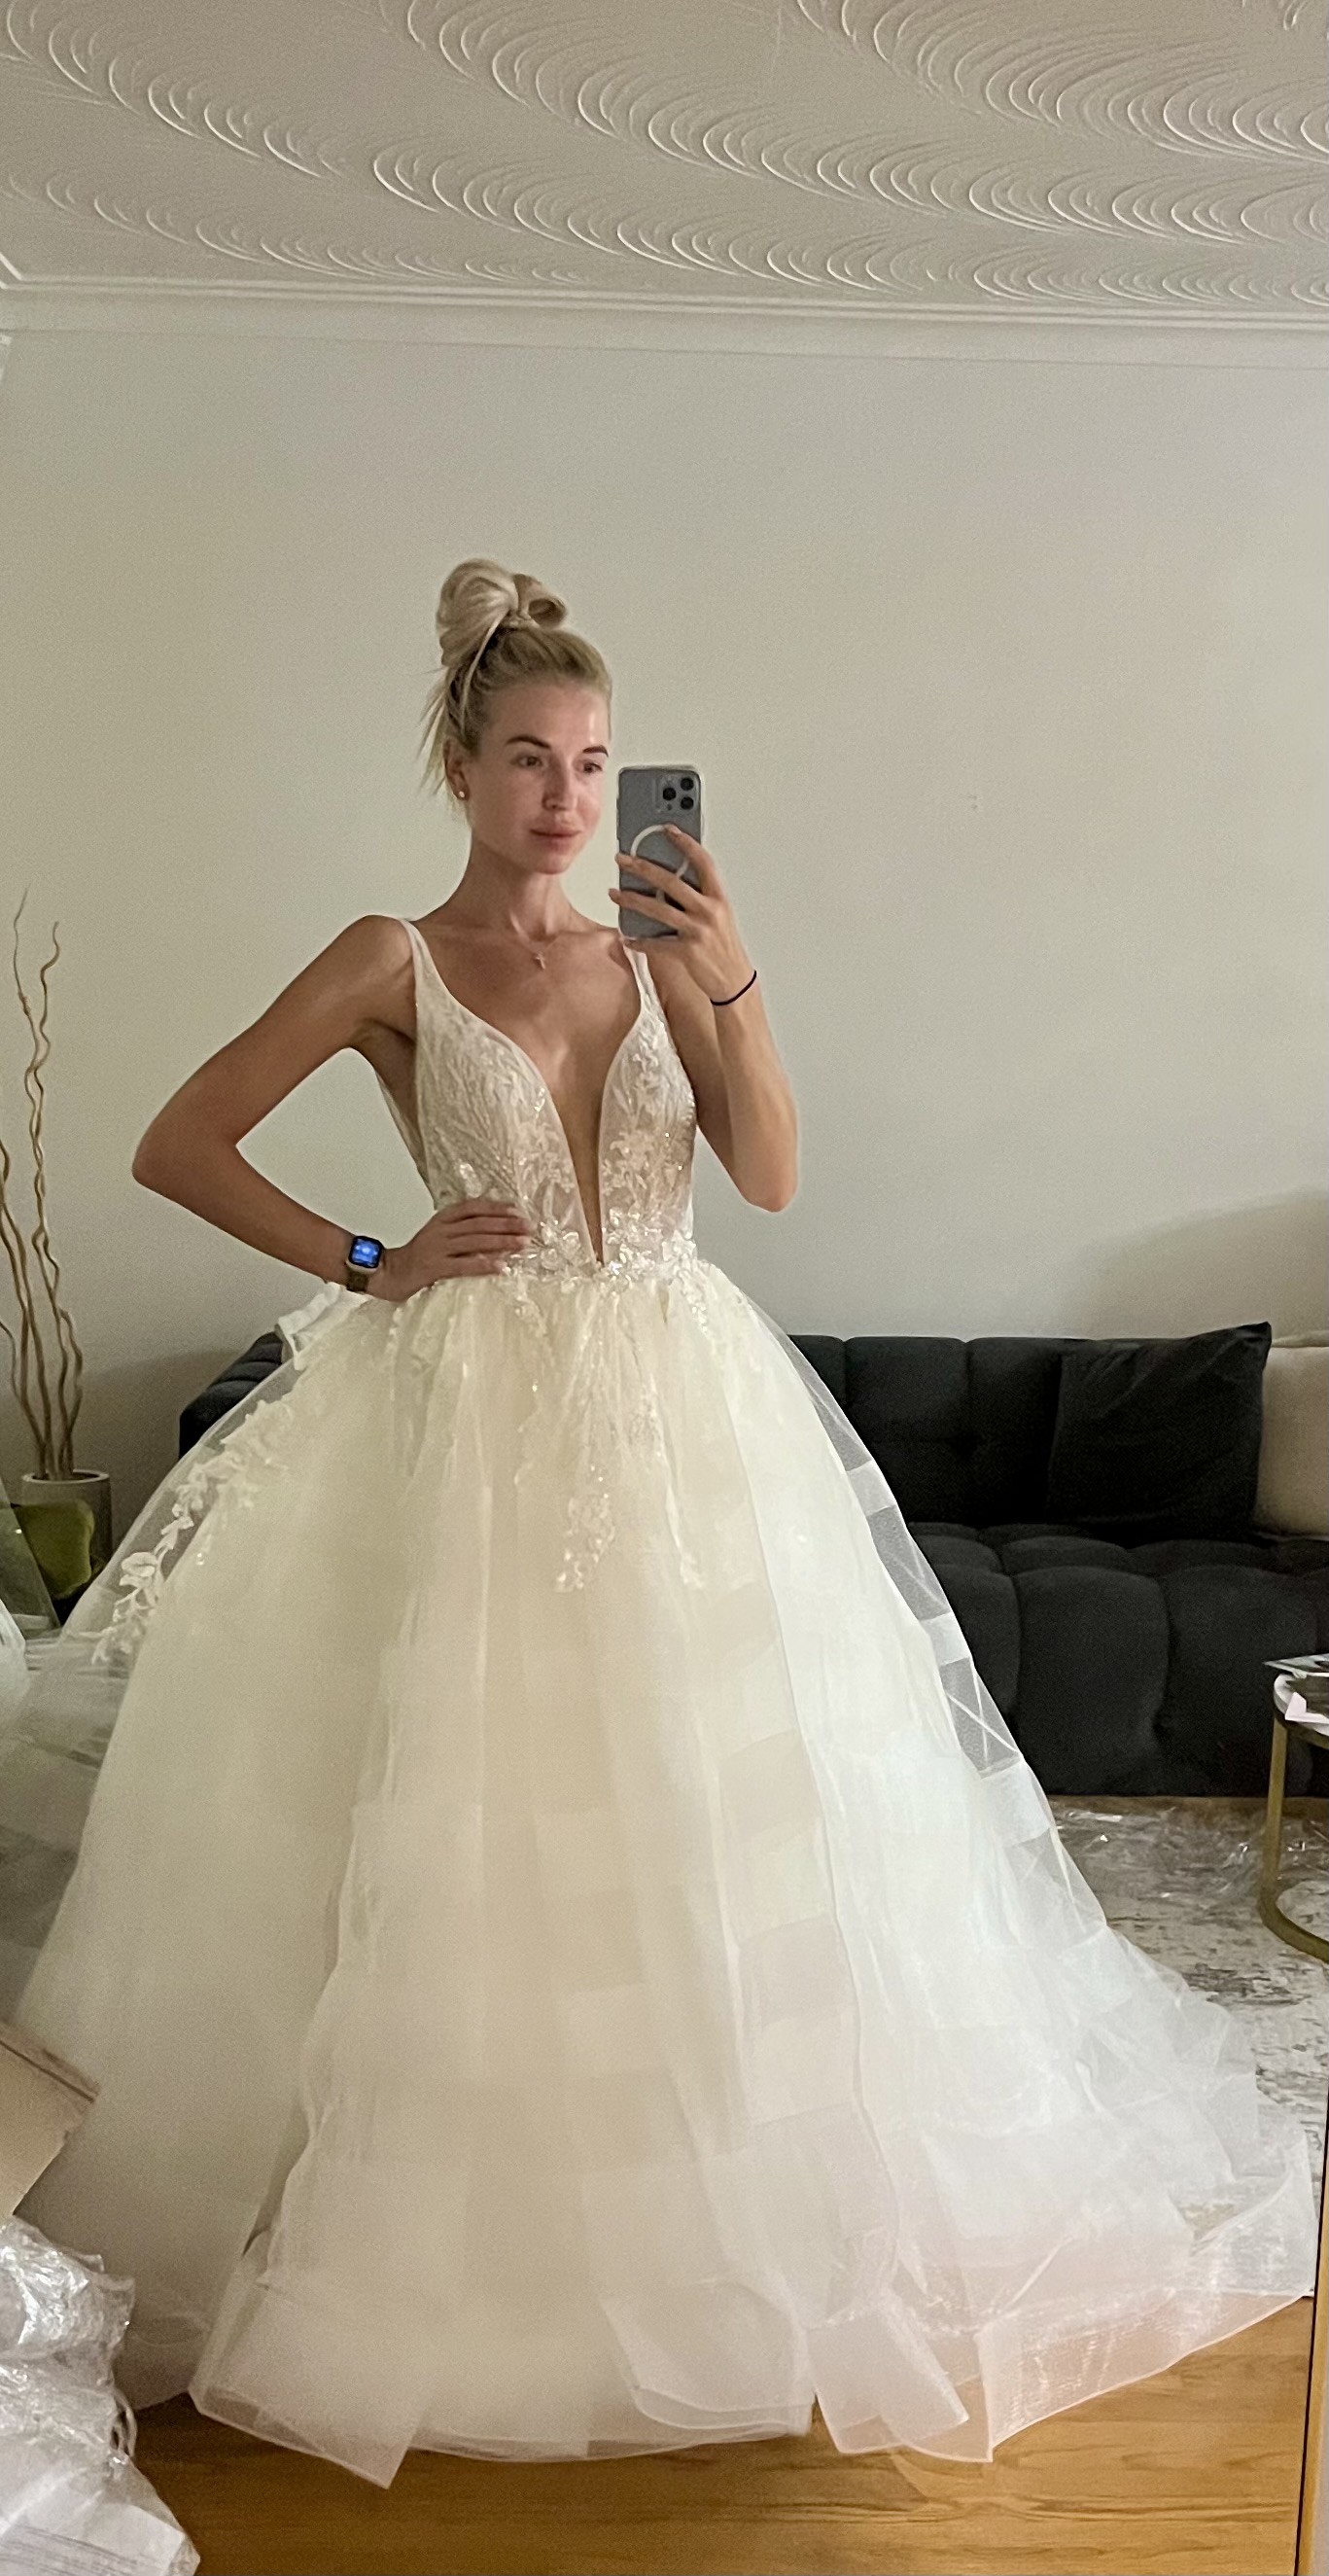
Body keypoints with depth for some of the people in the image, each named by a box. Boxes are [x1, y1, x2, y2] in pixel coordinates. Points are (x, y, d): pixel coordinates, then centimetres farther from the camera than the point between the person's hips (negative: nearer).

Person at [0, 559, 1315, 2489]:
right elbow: (176, 1146, -1)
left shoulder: (658, 951, 8)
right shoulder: (394, 962, -2)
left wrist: (731, 984, -13)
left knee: (717, 1805, 8)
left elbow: (773, 1172, -1)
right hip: (483, 1418, -3)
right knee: (476, 1819, 3)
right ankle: (476, 2230, 26)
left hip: (687, 1406, 3)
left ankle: (730, 2207, 30)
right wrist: (367, 1266, -6)